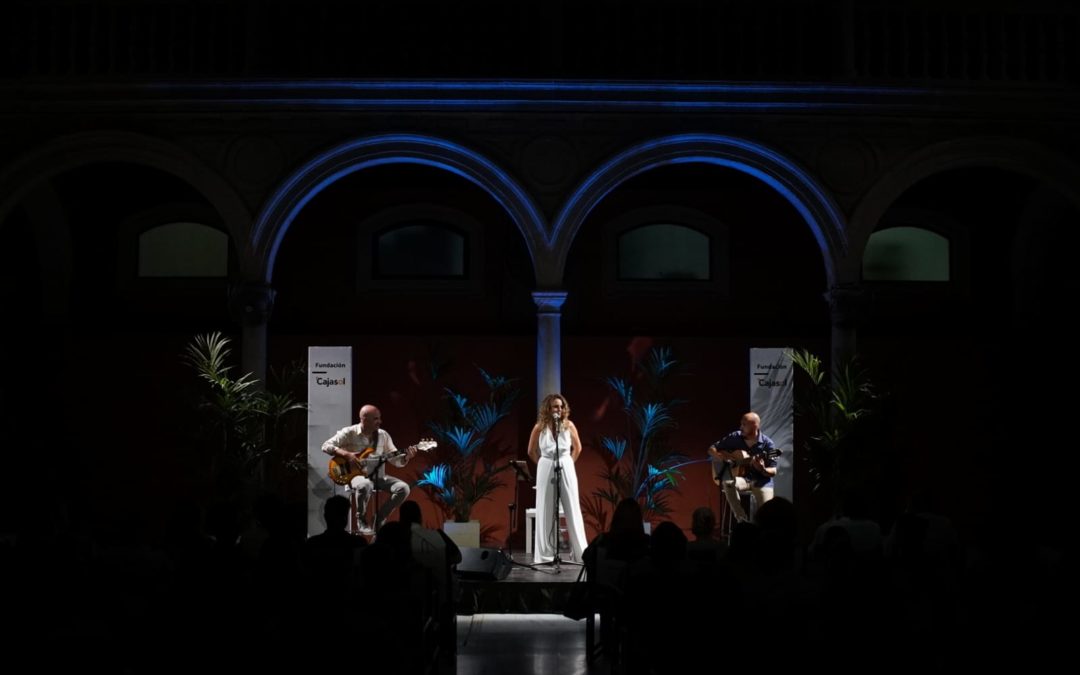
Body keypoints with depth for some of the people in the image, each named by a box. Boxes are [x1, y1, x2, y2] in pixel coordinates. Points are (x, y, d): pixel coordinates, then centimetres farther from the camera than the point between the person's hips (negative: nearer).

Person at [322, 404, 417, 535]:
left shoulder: (383, 435, 7)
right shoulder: (349, 433, -4)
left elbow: (395, 460, 8)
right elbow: (326, 446, -6)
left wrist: (406, 457, -14)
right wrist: (346, 454, -19)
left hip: (378, 476, 5)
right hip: (356, 474, -5)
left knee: (403, 488, -18)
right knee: (365, 485, -40)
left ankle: (380, 519, -3)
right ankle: (361, 521, -16)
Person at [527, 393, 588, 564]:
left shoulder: (569, 426, 0)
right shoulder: (539, 427, -3)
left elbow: (577, 448, 12)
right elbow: (532, 451, 9)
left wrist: (567, 463, 7)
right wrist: (545, 464, 9)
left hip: (566, 469, 1)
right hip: (546, 471, -1)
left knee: (572, 509, 2)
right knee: (546, 511, 3)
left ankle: (581, 552, 7)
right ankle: (546, 554, 8)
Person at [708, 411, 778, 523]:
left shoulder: (767, 443, -7)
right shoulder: (734, 437, 1)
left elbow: (773, 471, -6)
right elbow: (711, 449, 8)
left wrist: (762, 470, -30)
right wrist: (723, 457, -13)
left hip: (760, 480, -1)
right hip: (740, 478, 1)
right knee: (728, 483, -35)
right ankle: (742, 521, -25)